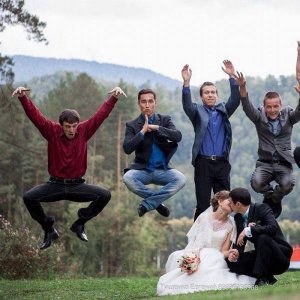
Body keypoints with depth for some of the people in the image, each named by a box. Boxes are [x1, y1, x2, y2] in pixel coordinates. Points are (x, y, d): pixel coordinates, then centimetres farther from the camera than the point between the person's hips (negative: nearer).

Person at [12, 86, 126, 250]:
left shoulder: (84, 131, -5)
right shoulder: (52, 131, -7)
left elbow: (101, 114, -9)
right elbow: (34, 115, -15)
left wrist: (114, 98, -22)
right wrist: (23, 98, -30)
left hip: (77, 185, 1)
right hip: (55, 184, -1)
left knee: (105, 195, -21)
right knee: (28, 197, -25)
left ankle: (79, 224, 4)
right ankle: (49, 229, -1)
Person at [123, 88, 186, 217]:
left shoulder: (165, 120, 6)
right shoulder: (132, 125, 1)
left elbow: (178, 136, -12)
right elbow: (127, 149, -13)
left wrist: (157, 128, -20)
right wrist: (142, 131, -20)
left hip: (162, 169, 1)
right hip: (142, 169, -1)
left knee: (181, 179, -28)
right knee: (128, 178, -33)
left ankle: (146, 204, -15)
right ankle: (157, 201, -10)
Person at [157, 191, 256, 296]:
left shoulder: (230, 224, 3)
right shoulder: (204, 217, 0)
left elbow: (223, 251, 1)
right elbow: (194, 243, -7)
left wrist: (229, 254, -24)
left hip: (215, 258, 1)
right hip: (197, 254, -1)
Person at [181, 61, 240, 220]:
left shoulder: (223, 110, 14)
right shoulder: (198, 111, 6)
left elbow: (235, 100, -2)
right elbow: (187, 105, -13)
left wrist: (232, 77, -16)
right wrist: (186, 82, -29)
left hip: (222, 163, 3)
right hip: (203, 163, -2)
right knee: (202, 205, -1)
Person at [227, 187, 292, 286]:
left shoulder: (261, 208, -15)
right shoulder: (238, 218, 6)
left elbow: (272, 228, -32)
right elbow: (240, 242, 8)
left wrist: (248, 230, -33)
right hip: (261, 258, 8)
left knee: (263, 237, -35)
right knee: (231, 261, -8)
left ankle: (263, 279, -25)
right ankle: (268, 278, -5)